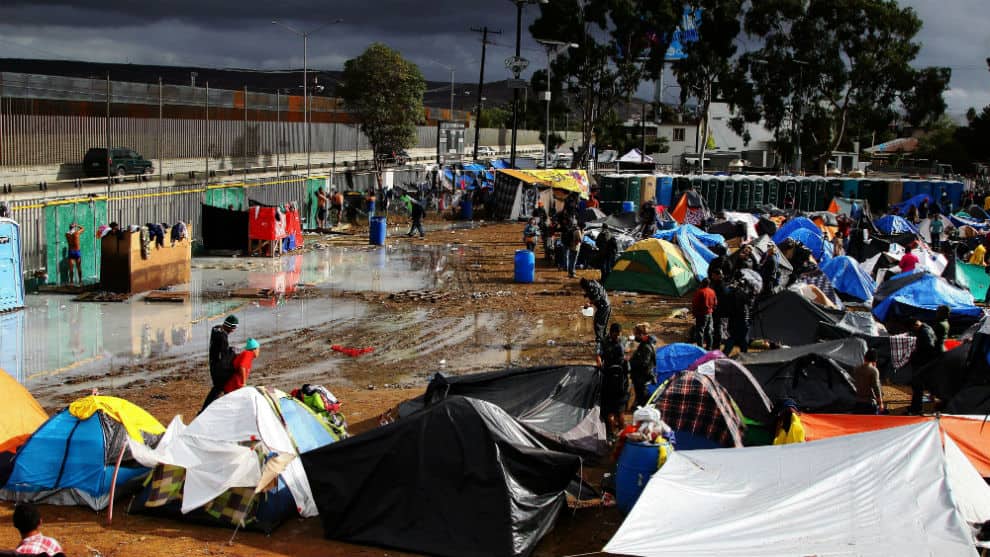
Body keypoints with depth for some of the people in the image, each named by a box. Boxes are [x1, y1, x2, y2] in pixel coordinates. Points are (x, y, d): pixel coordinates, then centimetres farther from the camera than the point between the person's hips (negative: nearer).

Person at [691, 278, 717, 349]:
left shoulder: (700, 292, -17)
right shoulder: (712, 292, 3)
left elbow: (695, 303, -15)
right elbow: (715, 303, 12)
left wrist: (693, 312, -3)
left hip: (701, 314, -7)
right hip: (710, 314, 7)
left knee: (700, 331, -1)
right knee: (708, 331, 15)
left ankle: (700, 347, -3)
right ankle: (709, 347, 21)